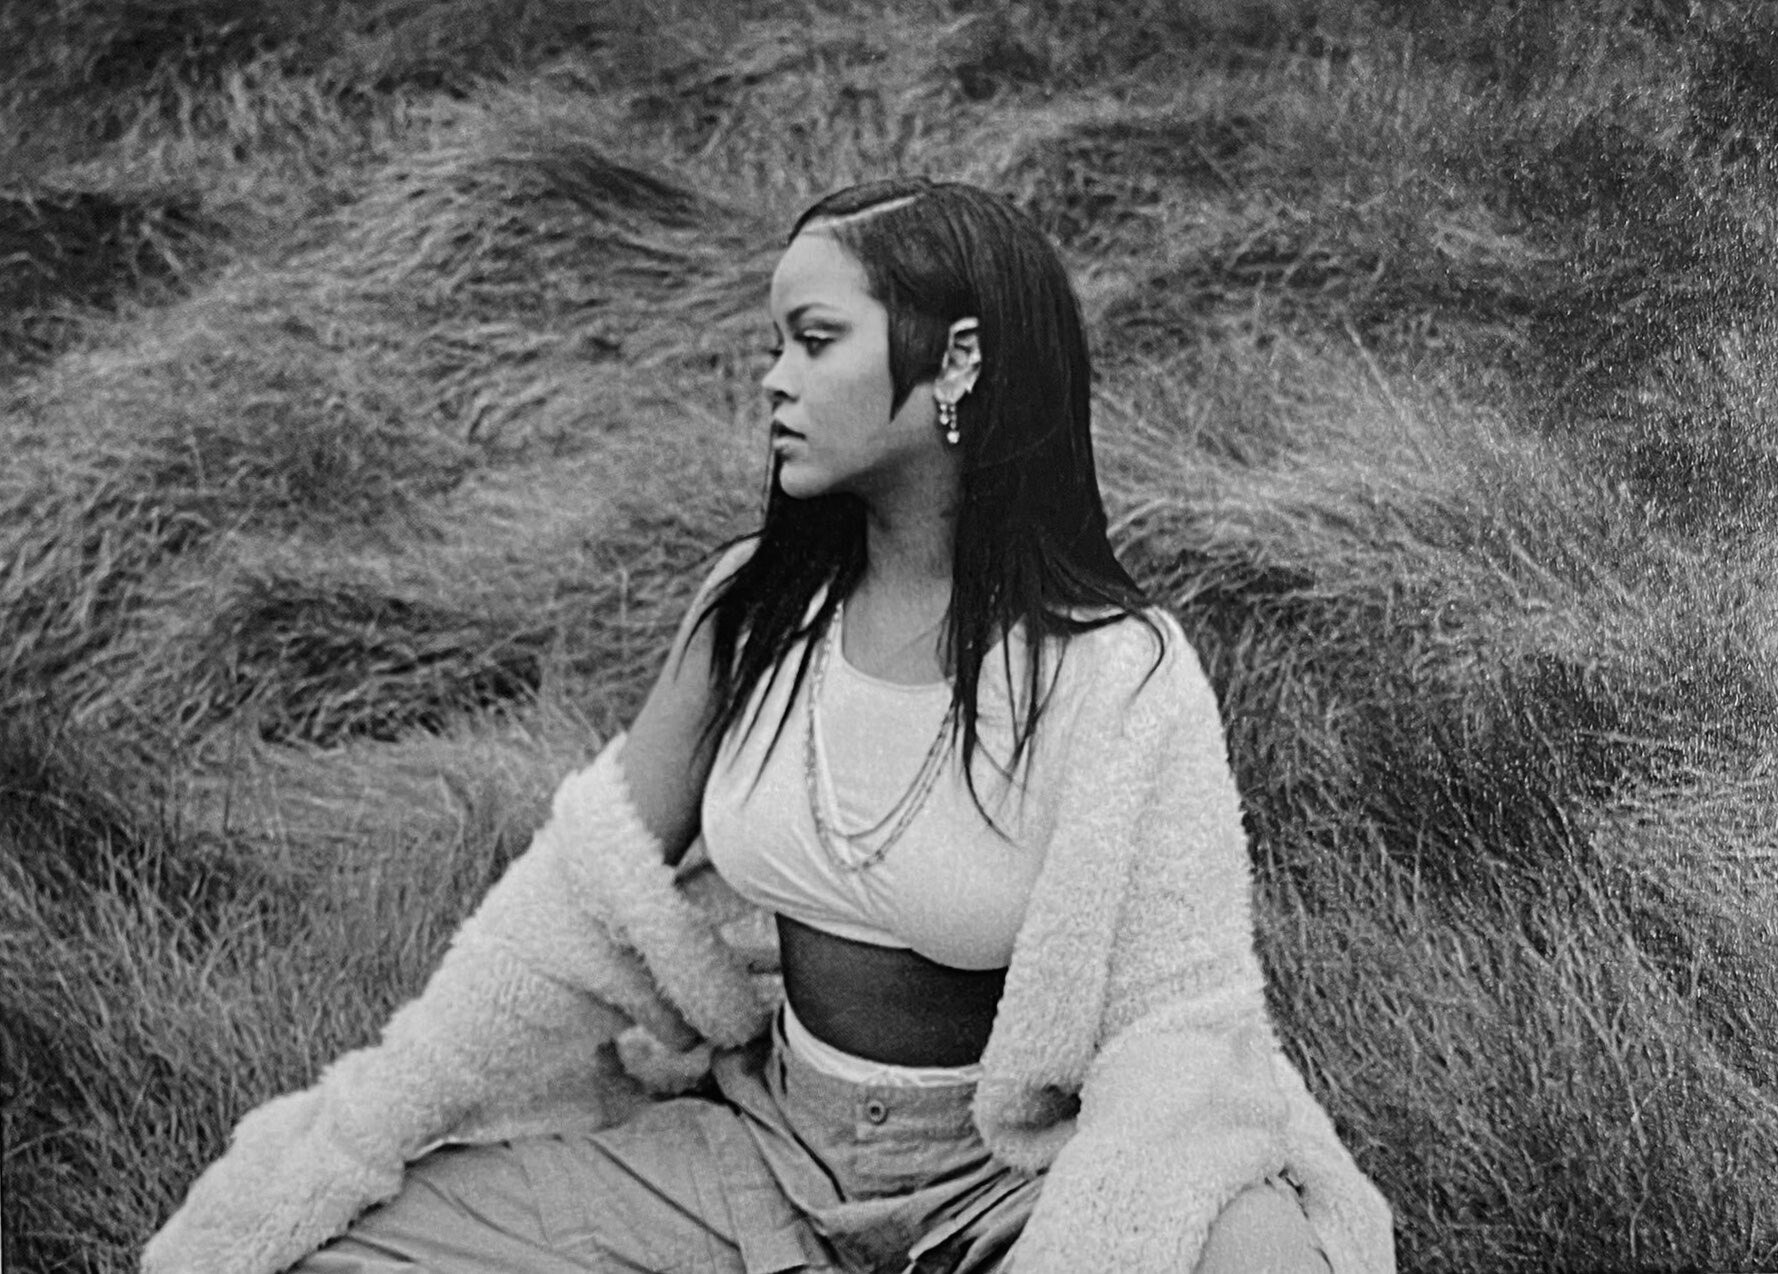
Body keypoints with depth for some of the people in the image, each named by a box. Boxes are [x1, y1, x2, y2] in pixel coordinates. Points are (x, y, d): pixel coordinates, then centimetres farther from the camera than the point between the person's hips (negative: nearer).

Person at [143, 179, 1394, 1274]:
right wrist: (322, 1162, -3)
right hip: (771, 1144, 3)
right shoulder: (759, 608, -5)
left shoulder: (1121, 676, -18)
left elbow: (1174, 1040, -19)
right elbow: (578, 901, 0)